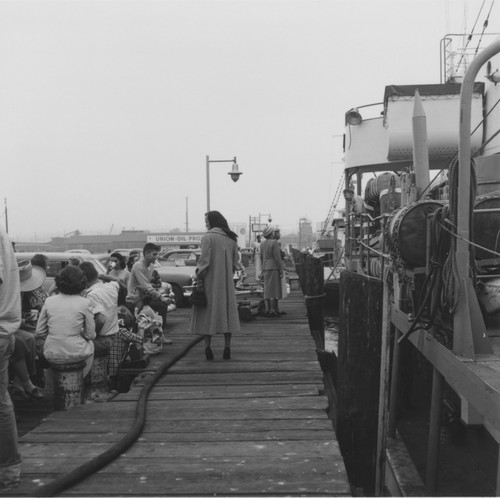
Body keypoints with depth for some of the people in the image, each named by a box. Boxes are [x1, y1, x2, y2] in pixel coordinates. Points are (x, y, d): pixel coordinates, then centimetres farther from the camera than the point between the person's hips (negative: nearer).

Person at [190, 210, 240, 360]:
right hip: (227, 283, 5)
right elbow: (235, 263, 10)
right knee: (227, 312, 10)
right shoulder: (231, 239, 8)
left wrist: (199, 277, -5)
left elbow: (204, 261, -15)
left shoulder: (208, 237, -10)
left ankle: (207, 347, 2)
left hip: (210, 281, -5)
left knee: (208, 313, 4)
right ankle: (227, 347, 9)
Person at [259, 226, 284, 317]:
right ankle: (273, 310, -5)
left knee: (267, 289, 9)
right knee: (274, 289, -5)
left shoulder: (262, 244, 11)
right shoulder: (274, 242, -12)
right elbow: (277, 257, -14)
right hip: (274, 268, -7)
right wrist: (281, 271, -10)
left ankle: (267, 309, 9)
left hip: (266, 268, 7)